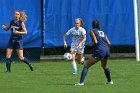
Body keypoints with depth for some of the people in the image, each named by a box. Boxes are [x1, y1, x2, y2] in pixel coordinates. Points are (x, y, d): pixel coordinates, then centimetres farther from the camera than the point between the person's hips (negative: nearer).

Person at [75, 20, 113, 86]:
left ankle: (81, 82, -15)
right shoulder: (102, 32, 22)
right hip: (106, 51, 6)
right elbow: (109, 43, 14)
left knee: (86, 66, -2)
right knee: (105, 66, 35)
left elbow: (95, 41, -8)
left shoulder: (92, 31, 5)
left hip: (99, 51, -6)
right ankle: (110, 81, 44)